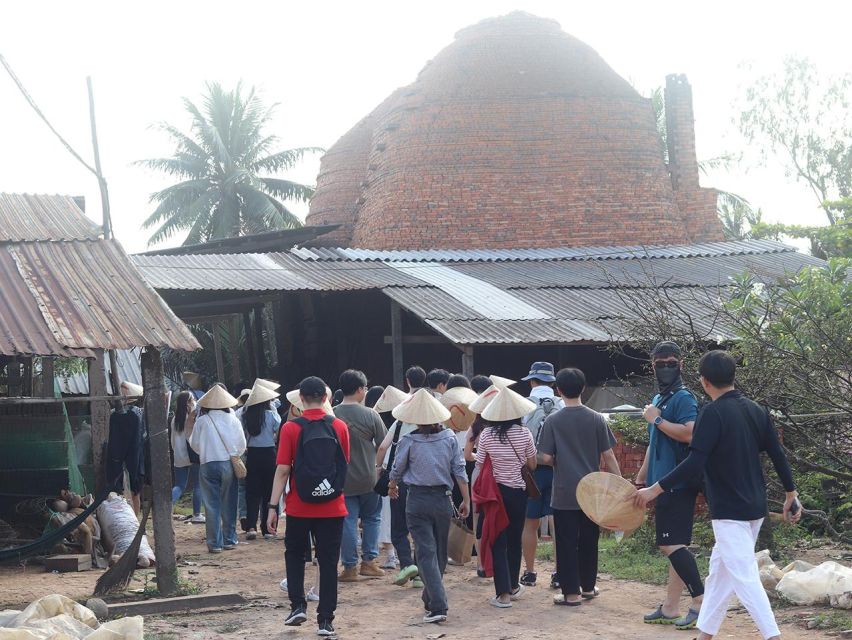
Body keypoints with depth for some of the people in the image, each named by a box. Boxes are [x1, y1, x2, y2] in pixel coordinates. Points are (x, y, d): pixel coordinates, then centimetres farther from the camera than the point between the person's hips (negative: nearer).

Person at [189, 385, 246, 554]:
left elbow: (194, 444, 7)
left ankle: (215, 543, 0)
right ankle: (229, 539, 17)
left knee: (212, 504, 2)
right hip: (229, 464, 2)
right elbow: (242, 444, 5)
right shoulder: (232, 420, -1)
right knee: (229, 503, 12)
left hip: (209, 465, -2)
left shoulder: (202, 421, -5)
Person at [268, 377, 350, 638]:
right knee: (328, 562, 7)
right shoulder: (340, 427, -2)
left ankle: (298, 605, 11)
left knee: (294, 554, 21)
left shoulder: (291, 428, -9)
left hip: (299, 508, -1)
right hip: (332, 507, 1)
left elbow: (283, 470, -11)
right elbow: (345, 465, 8)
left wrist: (273, 507, -7)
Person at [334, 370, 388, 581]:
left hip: (342, 479, 1)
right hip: (368, 478, -1)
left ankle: (350, 567, 7)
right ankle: (368, 561, 16)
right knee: (371, 518, 17)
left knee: (348, 522, 6)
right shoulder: (370, 415, -11)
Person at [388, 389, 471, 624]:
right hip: (443, 499, 3)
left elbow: (397, 470, 4)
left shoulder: (409, 442, -9)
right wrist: (466, 500, 6)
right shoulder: (449, 438, -2)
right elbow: (459, 470, -1)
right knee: (440, 551, 17)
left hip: (418, 501, -3)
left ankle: (438, 606, -15)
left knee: (426, 553, -4)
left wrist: (392, 487, 25)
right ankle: (430, 598, 31)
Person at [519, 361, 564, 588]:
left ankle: (529, 572, 13)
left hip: (532, 469, -1)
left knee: (530, 523, 9)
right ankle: (559, 573, 7)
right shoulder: (563, 405, -3)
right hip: (558, 469, 1)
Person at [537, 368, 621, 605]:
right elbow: (608, 456, -2)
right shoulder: (596, 419, -2)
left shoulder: (553, 421, -9)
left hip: (564, 494, -3)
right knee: (589, 541, 15)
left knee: (567, 543, 2)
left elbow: (546, 457, -10)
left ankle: (571, 592, 2)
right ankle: (588, 586, 25)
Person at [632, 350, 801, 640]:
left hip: (729, 510, -8)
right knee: (720, 568, 17)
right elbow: (778, 455, 9)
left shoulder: (713, 413, -15)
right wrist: (791, 494, 20)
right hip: (755, 507, 8)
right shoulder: (756, 410, 7)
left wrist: (655, 489, -16)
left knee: (744, 577, -7)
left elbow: (694, 463, -21)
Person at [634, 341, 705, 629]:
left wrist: (656, 420, -17)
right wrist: (641, 478, 27)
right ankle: (670, 608, 13)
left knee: (671, 545, -12)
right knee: (673, 546, 10)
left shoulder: (684, 398, -11)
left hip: (678, 484, -10)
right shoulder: (658, 400, 19)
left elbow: (688, 433, -27)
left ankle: (701, 602, -9)